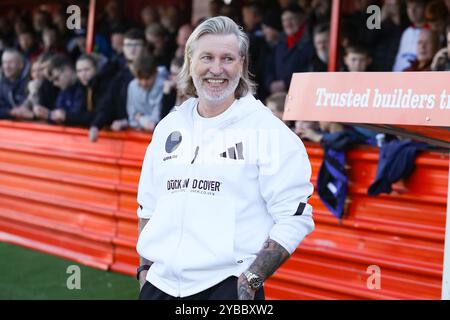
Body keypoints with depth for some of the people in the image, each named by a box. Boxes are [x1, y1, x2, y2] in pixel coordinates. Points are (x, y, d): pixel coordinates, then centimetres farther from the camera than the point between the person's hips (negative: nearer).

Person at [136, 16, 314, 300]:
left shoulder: (268, 130, -5)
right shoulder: (168, 127, 12)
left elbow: (294, 218, -9)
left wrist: (251, 280, -14)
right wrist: (145, 269, 12)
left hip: (229, 286, -4)